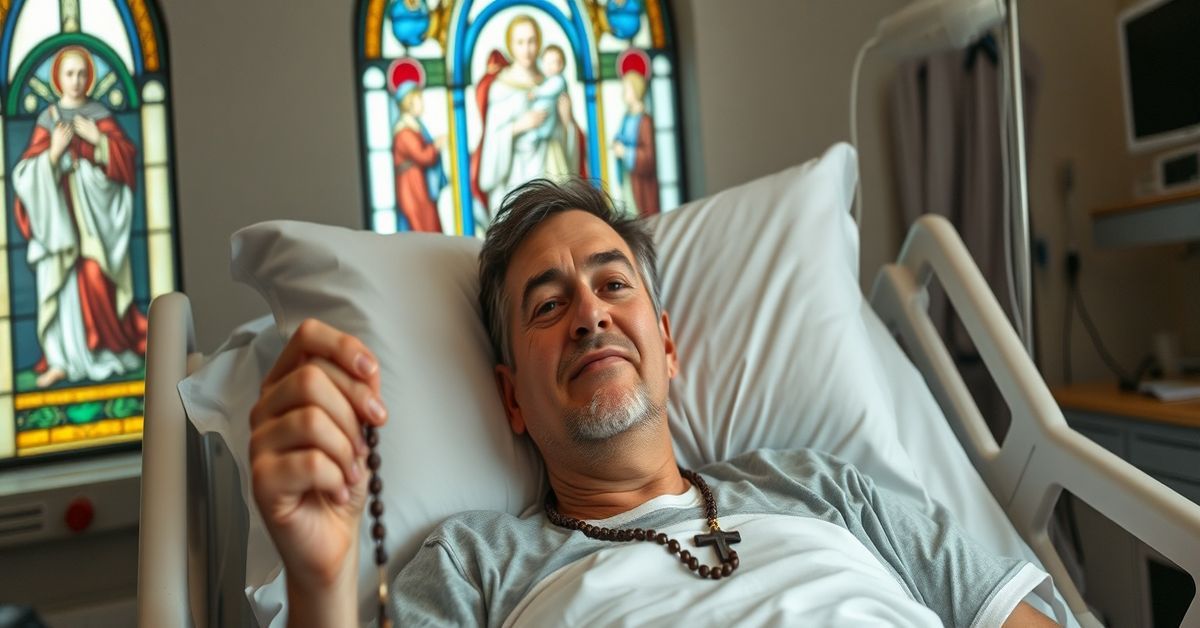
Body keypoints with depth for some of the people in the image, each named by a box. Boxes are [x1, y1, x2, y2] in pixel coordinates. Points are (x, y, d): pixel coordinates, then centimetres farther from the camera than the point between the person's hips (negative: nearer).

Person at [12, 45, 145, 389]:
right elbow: (28, 170, 2)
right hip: (59, 210, 1)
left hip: (95, 209, -1)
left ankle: (107, 350, 7)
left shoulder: (100, 115, 7)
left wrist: (99, 139, -13)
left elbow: (127, 157, 0)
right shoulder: (47, 119, 8)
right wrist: (54, 151, -14)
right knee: (60, 282, -2)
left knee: (97, 279, -7)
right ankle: (63, 360, 1)